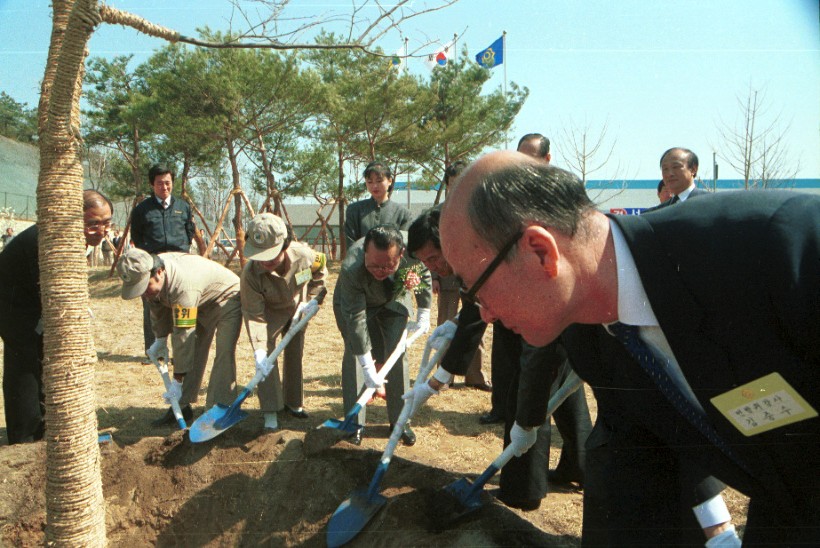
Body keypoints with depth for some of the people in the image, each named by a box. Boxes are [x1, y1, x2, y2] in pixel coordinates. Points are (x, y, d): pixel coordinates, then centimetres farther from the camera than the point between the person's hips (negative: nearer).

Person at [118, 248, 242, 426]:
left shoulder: (183, 285, -43)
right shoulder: (146, 275, -16)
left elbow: (184, 335, -40)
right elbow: (159, 309, 7)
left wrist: (177, 382, -34)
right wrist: (160, 339, 11)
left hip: (226, 297, -8)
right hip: (200, 304, 8)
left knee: (224, 352, -22)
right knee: (192, 351, 5)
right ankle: (182, 406, 13)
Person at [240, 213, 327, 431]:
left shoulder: (305, 255, -34)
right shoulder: (250, 274, -38)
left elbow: (319, 277, -8)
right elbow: (253, 314, -31)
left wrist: (307, 301, -12)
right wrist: (258, 348, -38)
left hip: (296, 309, 3)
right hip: (268, 311, -2)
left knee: (295, 354, 12)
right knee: (266, 358, -12)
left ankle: (293, 402, 31)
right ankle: (270, 413, 0)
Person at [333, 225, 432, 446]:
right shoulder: (351, 269, -42)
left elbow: (423, 273, -9)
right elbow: (355, 318, -37)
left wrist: (424, 314, -7)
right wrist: (367, 366, -38)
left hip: (394, 300, 3)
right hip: (355, 302, -2)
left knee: (397, 355, -2)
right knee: (354, 355, -10)